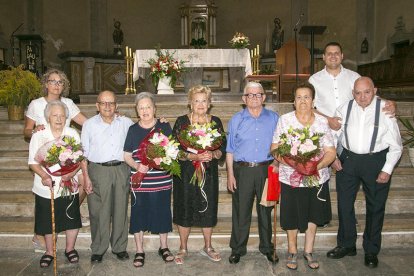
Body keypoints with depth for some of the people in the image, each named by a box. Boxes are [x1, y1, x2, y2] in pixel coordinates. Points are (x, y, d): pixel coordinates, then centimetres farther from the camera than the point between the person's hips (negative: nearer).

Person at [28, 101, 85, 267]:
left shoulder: (73, 134, 0)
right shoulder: (38, 136, -4)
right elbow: (33, 162, -5)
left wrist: (72, 172, -19)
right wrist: (44, 175, -23)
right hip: (46, 187, -1)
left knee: (72, 219, 9)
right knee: (48, 222, 11)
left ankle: (70, 249, 32)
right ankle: (49, 252, 32)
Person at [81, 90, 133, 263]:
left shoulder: (126, 123, 9)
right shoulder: (89, 124, 6)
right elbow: (84, 152, 6)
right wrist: (85, 176, -1)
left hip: (121, 170, 1)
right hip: (98, 170, -1)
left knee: (120, 210, 8)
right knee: (98, 212, 2)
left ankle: (120, 247, 21)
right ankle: (98, 250, 16)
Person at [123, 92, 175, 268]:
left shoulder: (164, 127, 1)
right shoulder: (133, 129, 4)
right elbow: (126, 155, 4)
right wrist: (137, 166, -14)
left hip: (162, 181, 0)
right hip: (139, 181, 0)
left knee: (162, 212, 10)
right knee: (139, 214, 7)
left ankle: (163, 247, 31)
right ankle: (139, 251, 23)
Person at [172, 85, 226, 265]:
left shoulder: (215, 122, 5)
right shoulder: (181, 122, -2)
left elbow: (222, 148, 4)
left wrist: (213, 154, -17)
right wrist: (193, 156, -22)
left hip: (209, 172, 2)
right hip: (186, 172, -2)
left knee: (208, 209, 9)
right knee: (185, 209, 4)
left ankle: (207, 247, 29)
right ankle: (183, 248, 24)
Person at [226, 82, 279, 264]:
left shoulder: (274, 118, 6)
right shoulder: (236, 120, 5)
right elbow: (230, 150, 4)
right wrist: (230, 174, -2)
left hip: (266, 169, 1)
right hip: (242, 170, 0)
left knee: (266, 210, 11)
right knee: (241, 211, 5)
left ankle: (267, 248, 27)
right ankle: (237, 249, 20)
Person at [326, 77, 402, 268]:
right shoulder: (344, 109, -3)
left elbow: (395, 145, -5)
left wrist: (387, 169, -10)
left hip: (377, 162, -2)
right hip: (348, 160, 3)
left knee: (375, 207, 11)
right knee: (344, 204, 10)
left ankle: (371, 251, 30)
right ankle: (346, 245, 30)